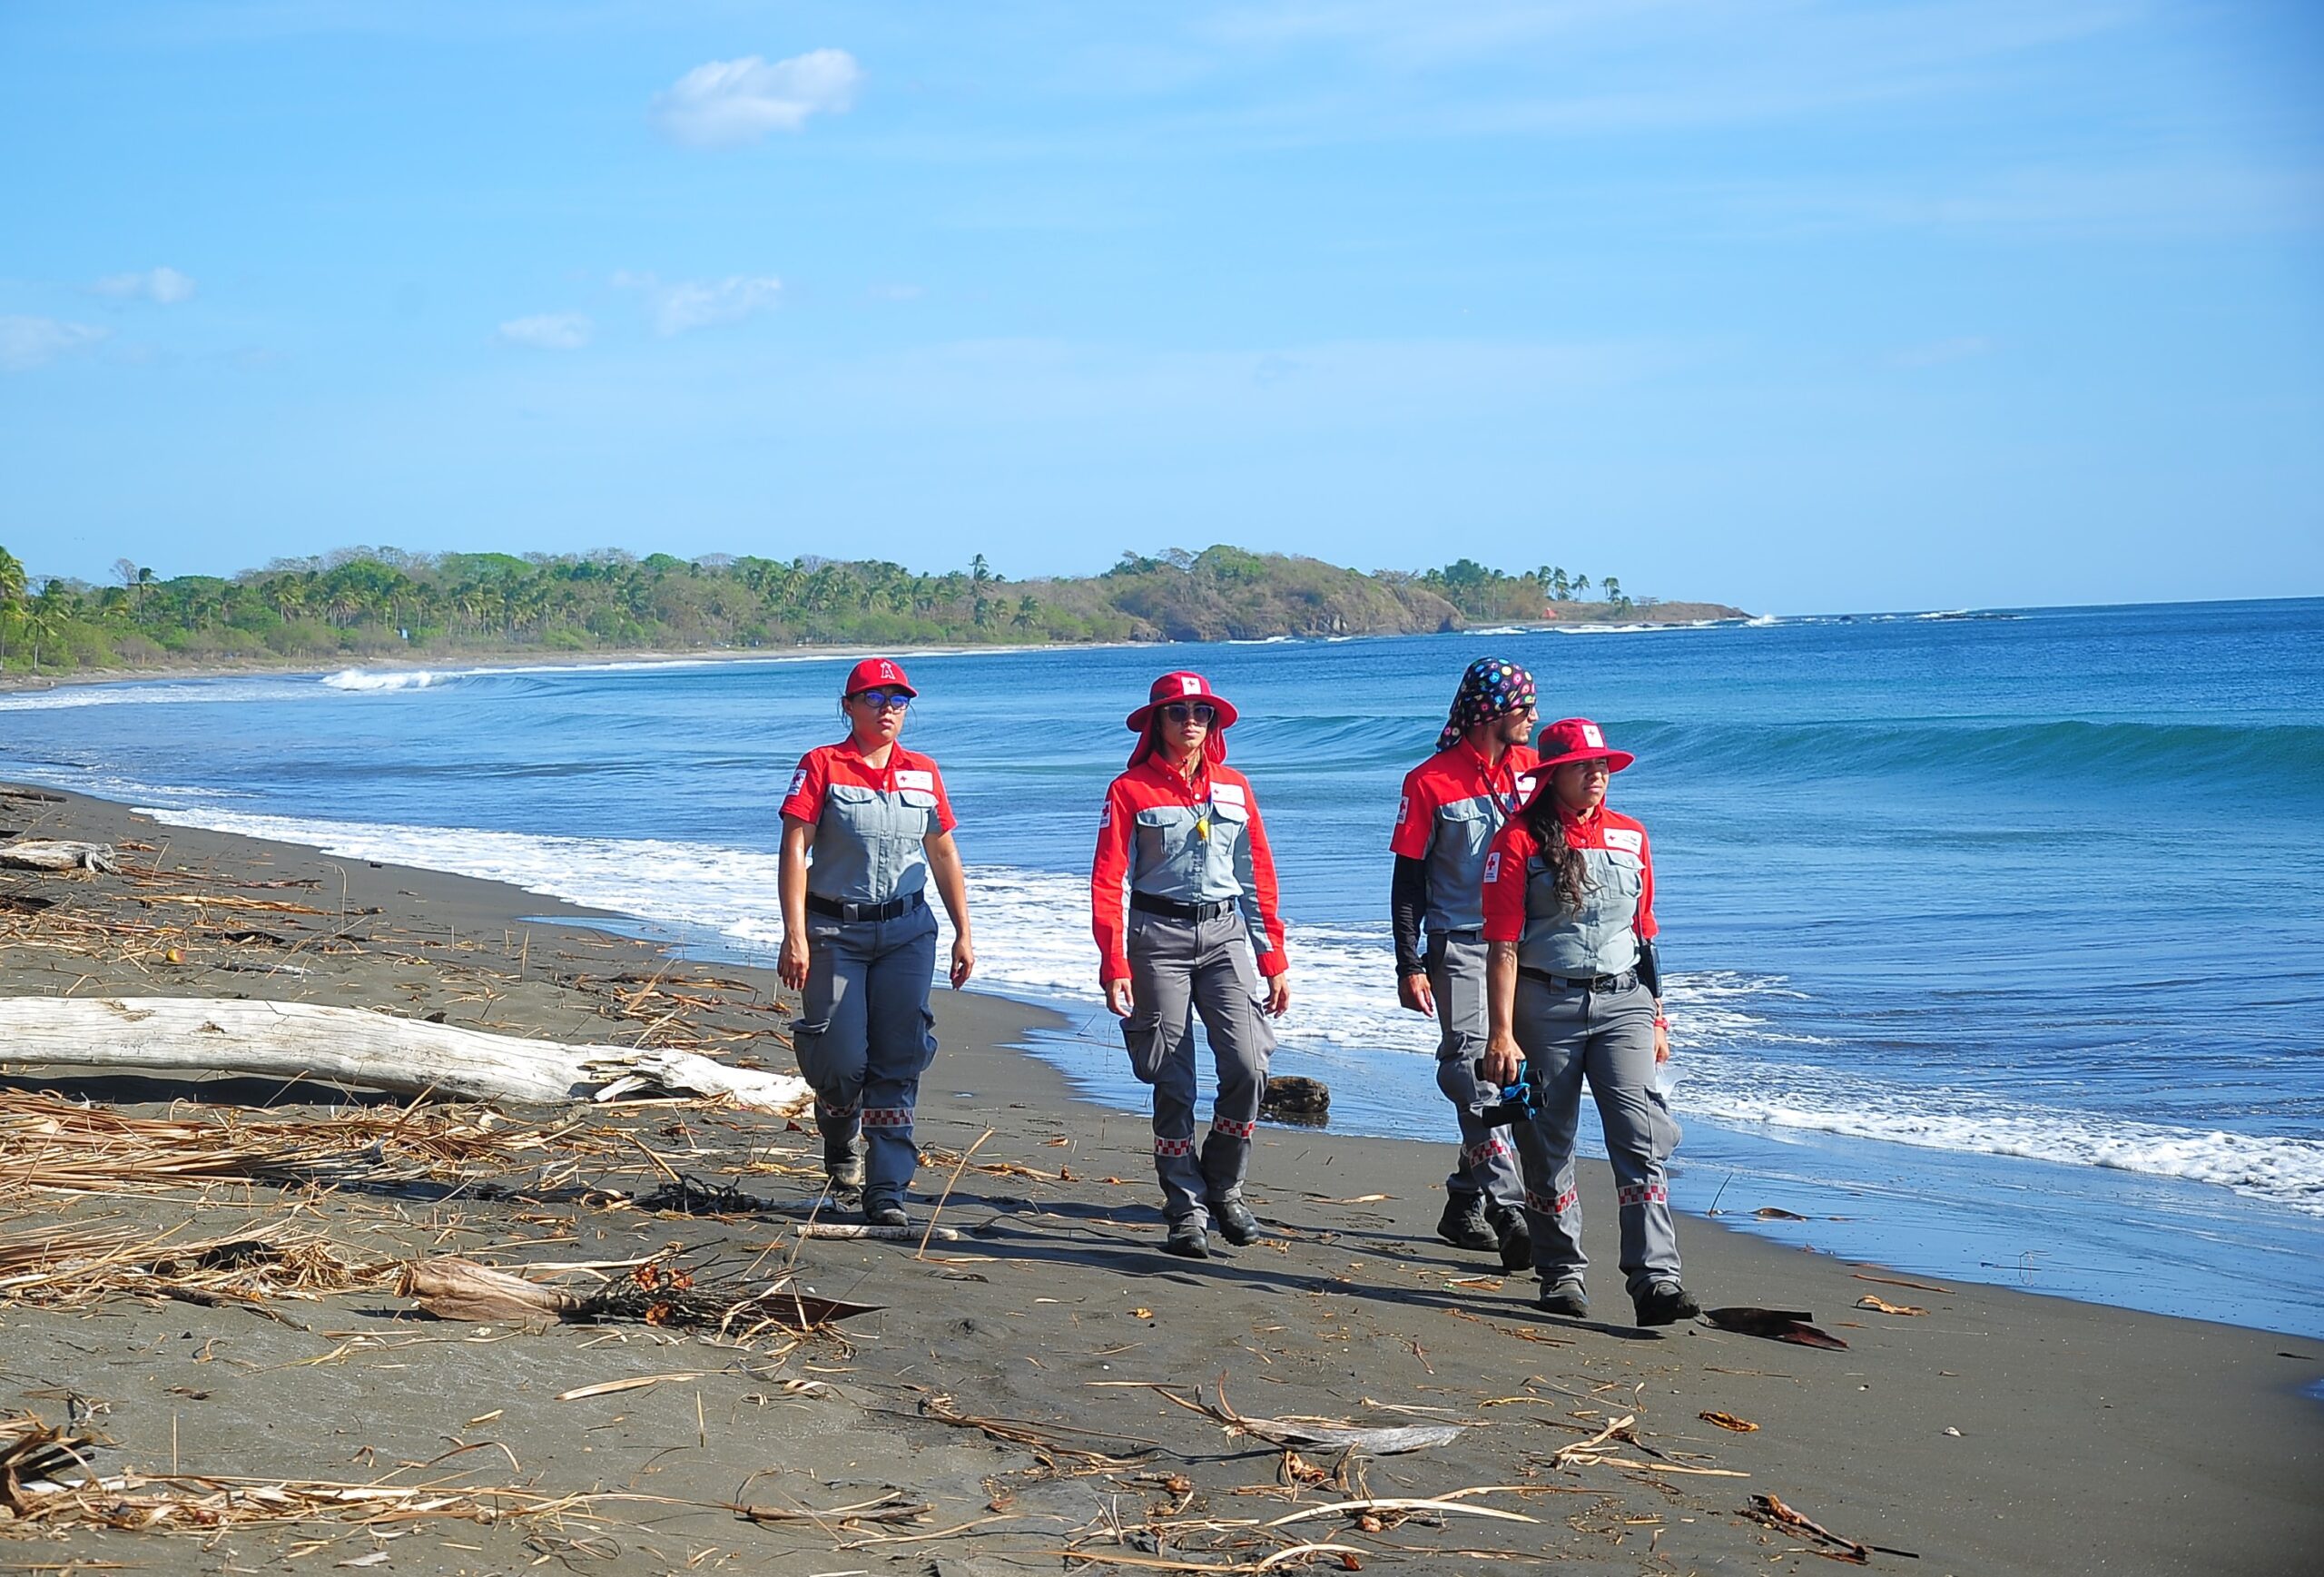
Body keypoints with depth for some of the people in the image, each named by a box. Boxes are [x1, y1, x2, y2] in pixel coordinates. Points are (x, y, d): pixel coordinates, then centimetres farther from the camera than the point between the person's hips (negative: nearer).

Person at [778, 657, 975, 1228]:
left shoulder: (923, 773, 9)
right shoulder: (822, 767, -3)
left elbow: (943, 854, 15)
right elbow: (794, 849, -9)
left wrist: (963, 934, 11)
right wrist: (795, 936, -17)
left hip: (906, 930, 3)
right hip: (836, 929, -3)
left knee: (898, 1062, -3)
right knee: (841, 1060, -5)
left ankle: (887, 1190, 1)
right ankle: (840, 1140, 28)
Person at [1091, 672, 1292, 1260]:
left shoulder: (1234, 788, 11)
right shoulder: (1130, 791, 1)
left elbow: (1258, 877, 14)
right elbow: (1108, 881, -3)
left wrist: (1274, 961, 10)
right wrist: (1114, 966, -11)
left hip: (1226, 933, 3)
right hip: (1158, 936, -2)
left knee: (1248, 1066, -12)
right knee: (1173, 1082, -2)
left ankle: (1223, 1185, 9)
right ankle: (1187, 1210, 8)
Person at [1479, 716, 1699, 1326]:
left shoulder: (1630, 837, 12)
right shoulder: (1519, 840, -3)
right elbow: (1503, 946, -7)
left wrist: (1656, 1018, 17)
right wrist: (1502, 1033, -13)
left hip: (1622, 1002, 3)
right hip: (1546, 1005, -3)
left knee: (1640, 1138, -10)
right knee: (1548, 1145, 5)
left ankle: (1656, 1280, -15)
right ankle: (1561, 1273, 19)